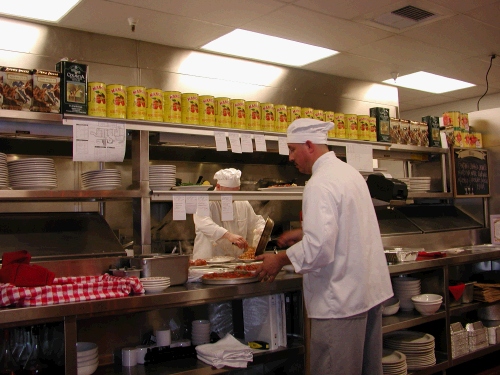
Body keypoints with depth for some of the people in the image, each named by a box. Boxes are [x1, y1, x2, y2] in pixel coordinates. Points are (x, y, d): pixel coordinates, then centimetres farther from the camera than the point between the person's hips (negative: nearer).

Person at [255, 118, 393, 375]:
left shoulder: (320, 184, -19)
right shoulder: (350, 173, 10)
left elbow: (318, 248, -27)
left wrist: (280, 259, -12)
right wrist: (304, 233, 19)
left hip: (341, 299, -10)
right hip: (370, 291, 10)